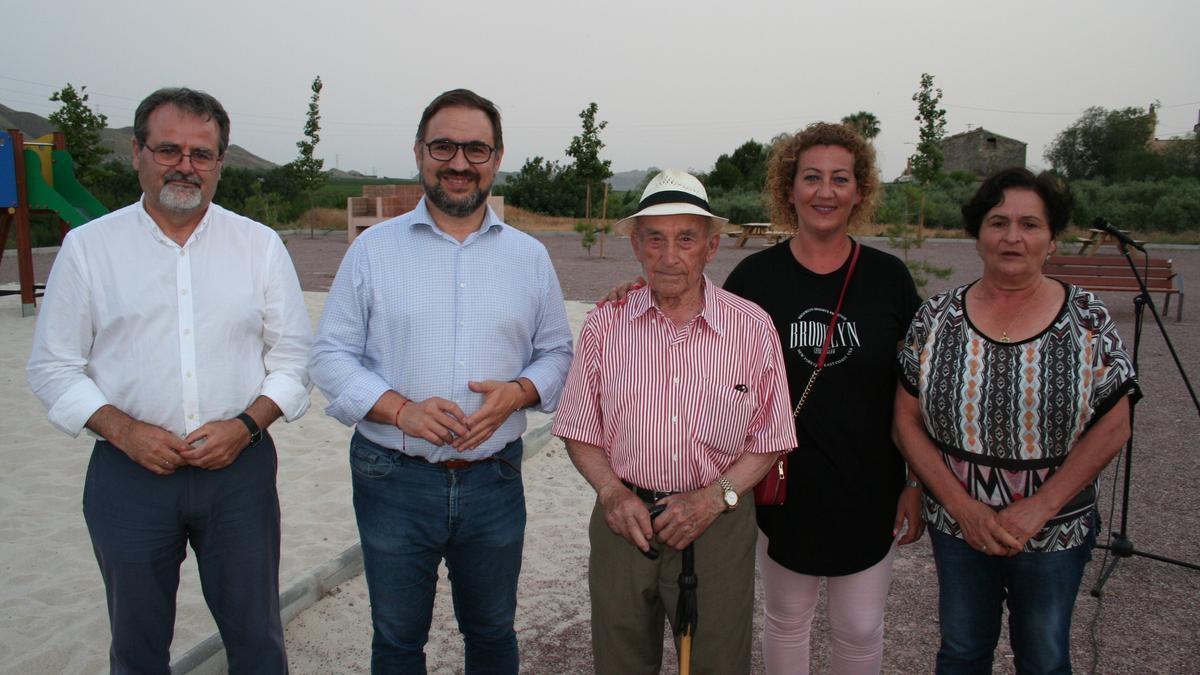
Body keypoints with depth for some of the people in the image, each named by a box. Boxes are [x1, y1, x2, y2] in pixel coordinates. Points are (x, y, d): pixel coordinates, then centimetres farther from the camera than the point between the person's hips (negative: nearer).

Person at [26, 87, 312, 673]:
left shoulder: (260, 245, 3)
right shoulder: (87, 246, 2)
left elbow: (294, 356, 4)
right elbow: (53, 366, 3)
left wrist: (246, 424, -11)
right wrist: (122, 429, -12)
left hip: (239, 469, 0)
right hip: (128, 475, 0)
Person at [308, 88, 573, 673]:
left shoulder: (529, 256, 4)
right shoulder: (374, 248, -1)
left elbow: (557, 352, 9)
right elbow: (330, 354, -2)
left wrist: (517, 392, -13)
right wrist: (399, 409, -18)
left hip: (494, 479, 2)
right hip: (394, 480, -1)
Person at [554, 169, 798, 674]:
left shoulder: (753, 329, -5)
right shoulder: (604, 325, -2)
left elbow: (770, 440, 1)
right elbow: (579, 431, 5)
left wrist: (715, 497, -12)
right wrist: (612, 492, -11)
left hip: (717, 524, -1)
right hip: (624, 520, 1)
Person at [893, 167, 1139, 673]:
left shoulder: (1087, 318, -7)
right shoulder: (937, 317, -6)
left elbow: (1113, 426, -8)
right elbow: (907, 420, -5)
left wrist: (1038, 509, -15)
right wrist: (961, 505, -14)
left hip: (1055, 532, 0)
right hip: (956, 526, 1)